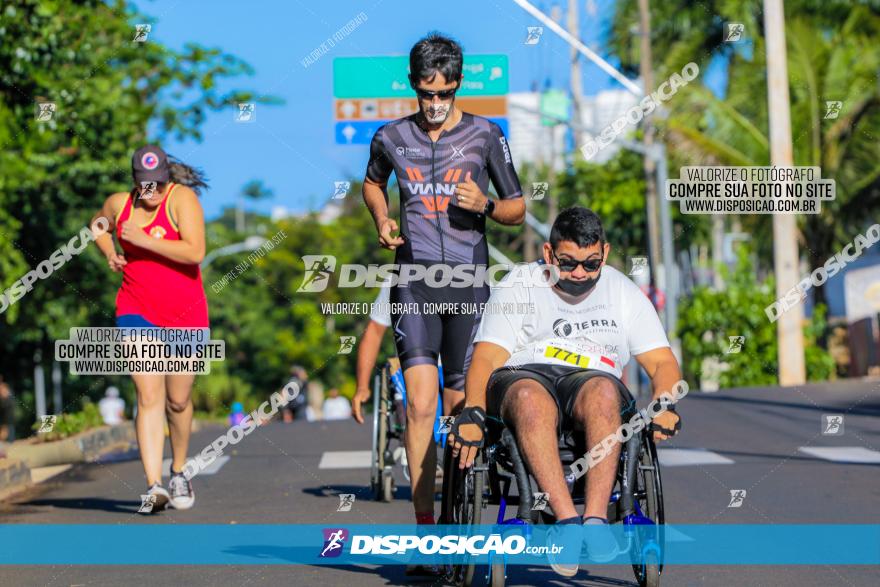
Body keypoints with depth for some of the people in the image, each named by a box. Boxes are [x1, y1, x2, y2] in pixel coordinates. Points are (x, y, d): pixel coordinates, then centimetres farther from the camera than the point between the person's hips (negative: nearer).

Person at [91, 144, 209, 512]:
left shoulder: (182, 198, -11)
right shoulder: (119, 203, 2)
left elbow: (195, 252, -24)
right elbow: (99, 224, 28)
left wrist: (143, 240, -24)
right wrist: (109, 253, 9)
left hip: (185, 315, -2)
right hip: (137, 312, 2)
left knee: (178, 401, 8)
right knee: (149, 397, -12)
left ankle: (178, 473, 33)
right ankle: (154, 485, -20)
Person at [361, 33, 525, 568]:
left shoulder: (485, 135, 0)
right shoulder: (391, 138, 5)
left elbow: (518, 208, 7)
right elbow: (373, 183, 27)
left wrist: (484, 206, -14)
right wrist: (383, 222, 7)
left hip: (468, 285, 0)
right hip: (415, 281, 0)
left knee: (460, 408, 7)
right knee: (420, 404, -12)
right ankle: (424, 529, -12)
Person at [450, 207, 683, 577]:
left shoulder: (624, 293, 15)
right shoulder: (519, 286, 10)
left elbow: (662, 361, 11)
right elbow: (487, 357, -1)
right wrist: (472, 413, -20)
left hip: (589, 382, 1)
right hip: (522, 377, -1)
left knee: (603, 390, -36)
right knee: (531, 397, -39)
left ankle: (596, 517, -45)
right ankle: (568, 520, -47)